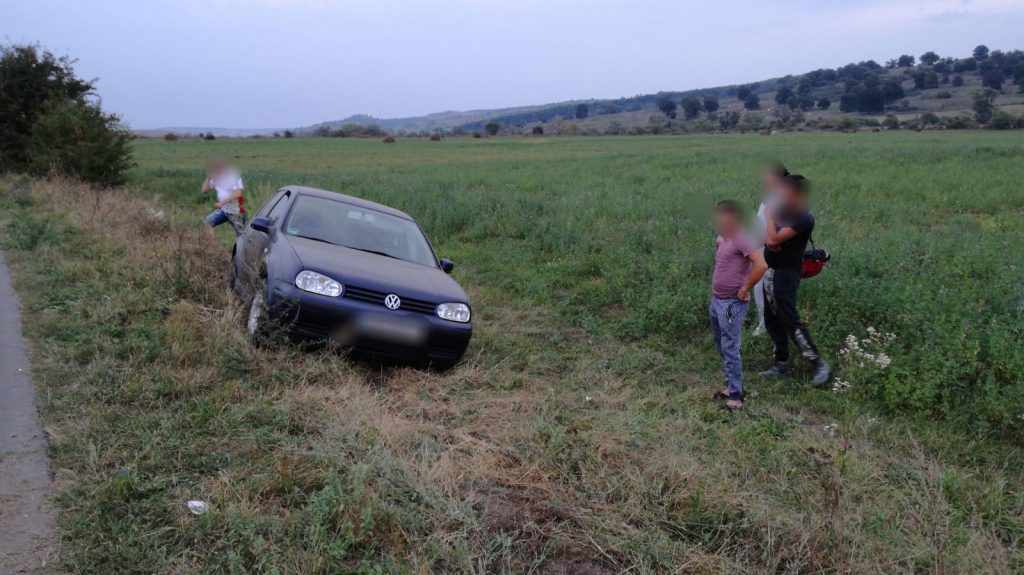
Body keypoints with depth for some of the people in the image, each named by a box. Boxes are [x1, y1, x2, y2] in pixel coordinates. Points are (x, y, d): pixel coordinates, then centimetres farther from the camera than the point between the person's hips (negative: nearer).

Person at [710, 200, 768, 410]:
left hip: (732, 304, -9)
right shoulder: (721, 239, 10)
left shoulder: (742, 240, -18)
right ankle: (732, 386, 29)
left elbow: (761, 265, -29)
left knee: (730, 349, -7)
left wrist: (746, 289, -19)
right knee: (721, 347, 17)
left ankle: (735, 396, 0)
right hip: (716, 300, 9)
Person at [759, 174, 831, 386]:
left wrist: (769, 215, -13)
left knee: (790, 320, -11)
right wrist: (770, 241, -11)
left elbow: (774, 239, -25)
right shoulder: (782, 209, 8)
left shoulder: (803, 218, -18)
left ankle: (820, 365, -5)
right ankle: (781, 365, 23)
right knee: (772, 321, 13)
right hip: (771, 271, 9)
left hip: (786, 273, -9)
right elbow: (767, 237, 12)